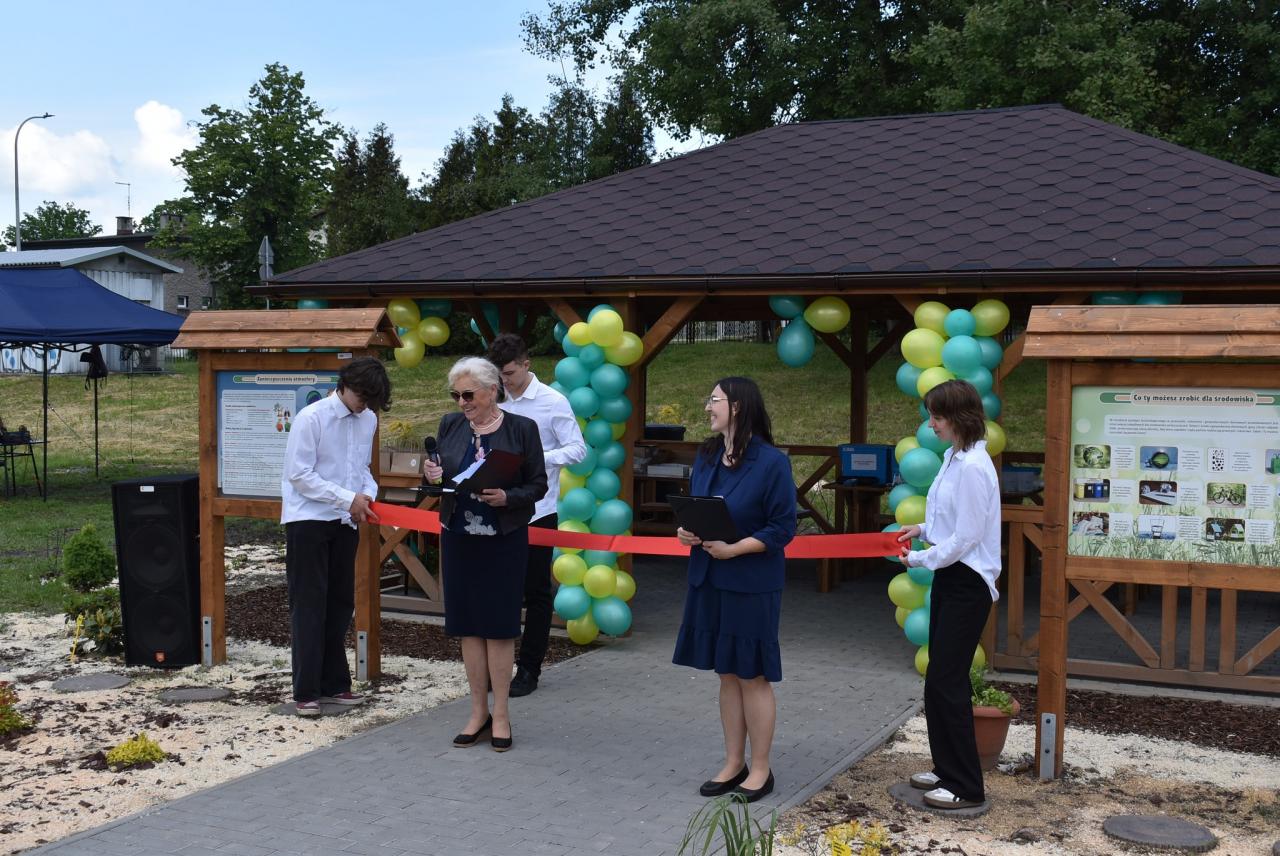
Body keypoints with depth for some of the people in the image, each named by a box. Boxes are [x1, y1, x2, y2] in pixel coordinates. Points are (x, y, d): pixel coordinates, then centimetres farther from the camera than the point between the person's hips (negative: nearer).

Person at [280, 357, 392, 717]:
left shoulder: (368, 420, 5)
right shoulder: (312, 417, -14)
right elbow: (299, 474, -15)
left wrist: (369, 494, -5)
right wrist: (348, 498, -17)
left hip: (345, 523, 6)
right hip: (308, 522, -6)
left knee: (340, 605, 12)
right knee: (308, 607, -3)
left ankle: (334, 684, 22)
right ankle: (306, 692, 3)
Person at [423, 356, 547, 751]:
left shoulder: (522, 428, -6)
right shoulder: (450, 426, 4)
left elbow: (538, 485, -3)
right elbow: (441, 476, 12)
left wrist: (507, 498, -21)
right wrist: (433, 477, -11)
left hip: (504, 540, -3)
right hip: (458, 537, 4)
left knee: (499, 625, 1)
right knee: (468, 625, 7)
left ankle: (501, 714, 12)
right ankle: (479, 711, 18)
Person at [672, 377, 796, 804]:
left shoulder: (771, 462, -13)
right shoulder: (706, 457, 7)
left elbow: (783, 528, -14)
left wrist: (733, 549, -22)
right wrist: (686, 531, -5)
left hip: (752, 586, -6)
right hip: (709, 581, 7)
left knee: (753, 676, 3)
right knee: (727, 675, 14)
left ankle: (760, 770, 16)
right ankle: (733, 764, 25)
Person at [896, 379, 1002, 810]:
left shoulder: (972, 467, -21)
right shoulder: (953, 459, 9)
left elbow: (966, 536, -20)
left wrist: (920, 559, -11)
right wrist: (923, 529, 8)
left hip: (967, 584, -10)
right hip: (949, 578, 10)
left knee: (946, 680, -5)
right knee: (940, 678, 16)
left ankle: (966, 787, 4)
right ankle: (947, 768, 28)